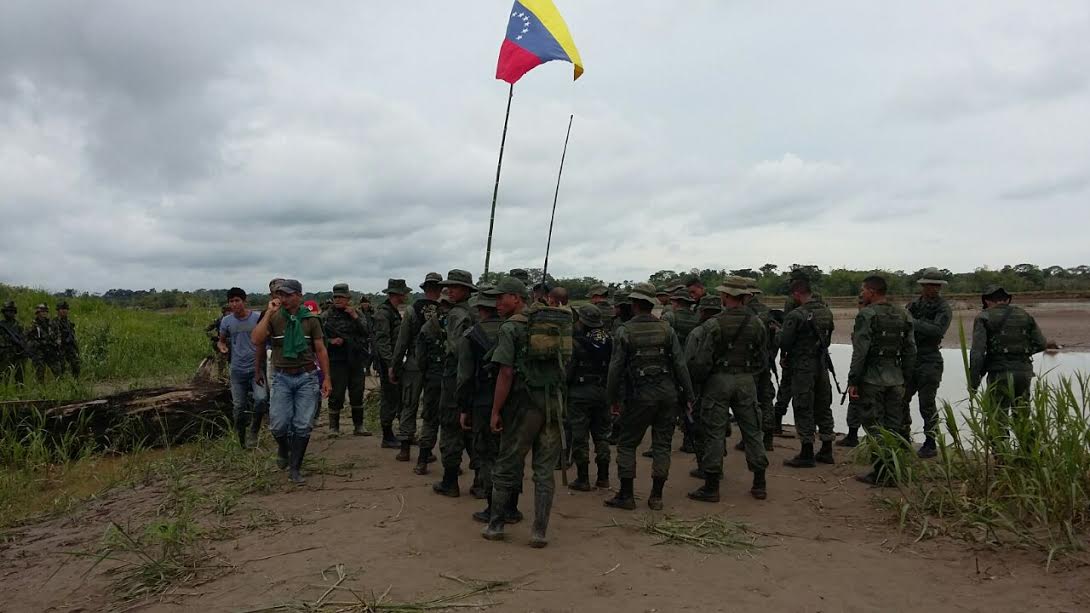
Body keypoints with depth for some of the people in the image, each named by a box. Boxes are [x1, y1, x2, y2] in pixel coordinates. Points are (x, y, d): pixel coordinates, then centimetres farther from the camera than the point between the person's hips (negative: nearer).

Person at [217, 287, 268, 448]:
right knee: (239, 407, 6)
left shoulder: (258, 317, -4)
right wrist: (221, 346, -7)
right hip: (237, 370, 2)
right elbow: (221, 340, 17)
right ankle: (241, 439, 23)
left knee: (261, 399, -22)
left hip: (256, 368, -2)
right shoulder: (226, 321, 3)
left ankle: (253, 431, 1)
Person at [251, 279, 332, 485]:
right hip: (282, 377, 0)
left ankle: (295, 469, 14)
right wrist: (269, 313, -15)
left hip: (306, 377, 0)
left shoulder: (311, 320, 2)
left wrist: (326, 379, 0)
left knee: (302, 426, 0)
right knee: (278, 424, -6)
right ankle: (283, 448, 29)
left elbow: (321, 350, 4)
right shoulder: (273, 319, 1)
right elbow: (256, 340, -15)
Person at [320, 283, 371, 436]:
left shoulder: (358, 314, 9)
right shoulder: (326, 316, 1)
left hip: (356, 361, 3)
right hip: (336, 361, -3)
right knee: (336, 395, -2)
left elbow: (367, 333, -2)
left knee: (357, 394, 8)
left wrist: (356, 318, -11)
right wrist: (331, 341, -16)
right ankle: (333, 427, 10)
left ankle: (358, 426, 20)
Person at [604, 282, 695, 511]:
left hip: (640, 395, -3)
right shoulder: (666, 329, 3)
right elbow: (681, 364, 1)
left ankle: (626, 495, 10)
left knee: (627, 444, 9)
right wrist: (689, 395, 7)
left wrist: (612, 399, 5)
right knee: (662, 444, 10)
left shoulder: (623, 331, -5)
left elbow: (616, 368, -5)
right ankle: (656, 497, 14)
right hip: (668, 393, 3)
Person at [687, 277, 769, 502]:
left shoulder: (713, 324, -13)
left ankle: (711, 487, 7)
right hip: (746, 381, 4)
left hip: (719, 380, -4)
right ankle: (759, 484, 18)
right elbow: (763, 359, 7)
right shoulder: (756, 323, 1)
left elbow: (702, 361, -13)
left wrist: (702, 376, 7)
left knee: (715, 432, 2)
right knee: (752, 430, 12)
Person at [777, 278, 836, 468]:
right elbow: (827, 339, 12)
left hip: (803, 368, -7)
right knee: (823, 407, 15)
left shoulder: (796, 315, -18)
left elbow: (784, 343, -14)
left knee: (804, 410, 1)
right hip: (822, 366, 7)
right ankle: (826, 452, 24)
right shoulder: (826, 312, 4)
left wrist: (778, 332, 5)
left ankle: (806, 455, 6)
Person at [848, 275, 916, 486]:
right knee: (894, 426, 11)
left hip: (872, 379, -6)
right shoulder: (903, 316, 10)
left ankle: (880, 473, 1)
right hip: (895, 379, 6)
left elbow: (860, 352, -15)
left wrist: (853, 381, -11)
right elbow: (910, 352, 12)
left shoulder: (867, 315, -11)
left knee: (875, 427, 0)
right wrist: (904, 379, 18)